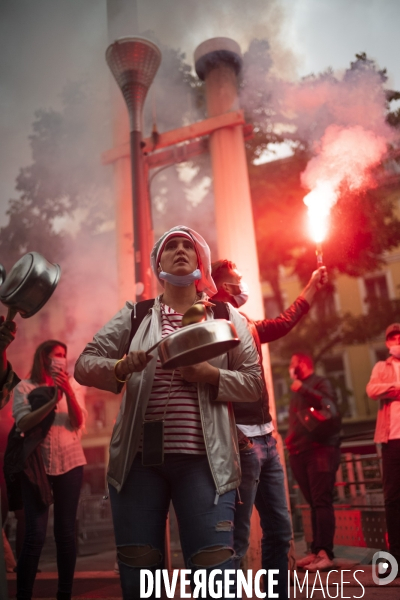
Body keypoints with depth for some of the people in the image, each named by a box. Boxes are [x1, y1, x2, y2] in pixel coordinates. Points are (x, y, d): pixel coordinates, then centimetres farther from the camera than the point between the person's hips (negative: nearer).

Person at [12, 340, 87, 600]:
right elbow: (22, 423, -11)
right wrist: (52, 401, -22)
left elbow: (78, 422, -3)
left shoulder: (73, 385, 7)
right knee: (35, 534, -5)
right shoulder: (25, 387, 2)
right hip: (37, 465, -2)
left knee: (66, 531, 4)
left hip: (69, 463, 2)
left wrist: (68, 393, -19)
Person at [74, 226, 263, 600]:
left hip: (203, 460, -1)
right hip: (138, 458, 2)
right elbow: (84, 365, 5)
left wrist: (211, 375, -14)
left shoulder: (226, 316, 9)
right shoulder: (135, 316, 10)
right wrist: (120, 368, -16)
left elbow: (253, 383, 5)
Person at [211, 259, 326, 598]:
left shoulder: (247, 326, 17)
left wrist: (313, 286, 37)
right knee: (237, 539, -6)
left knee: (280, 530, 16)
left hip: (265, 438, 9)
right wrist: (235, 436, -24)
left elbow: (284, 323, 34)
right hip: (242, 440, -9)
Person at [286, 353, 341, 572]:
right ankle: (316, 551, 10)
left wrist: (303, 389, -19)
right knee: (314, 504, 8)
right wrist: (290, 440, 9)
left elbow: (329, 406, -16)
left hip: (321, 449, -7)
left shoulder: (320, 383, 1)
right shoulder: (296, 392, 23)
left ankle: (325, 554, -13)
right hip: (300, 453, 7)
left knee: (322, 502, -11)